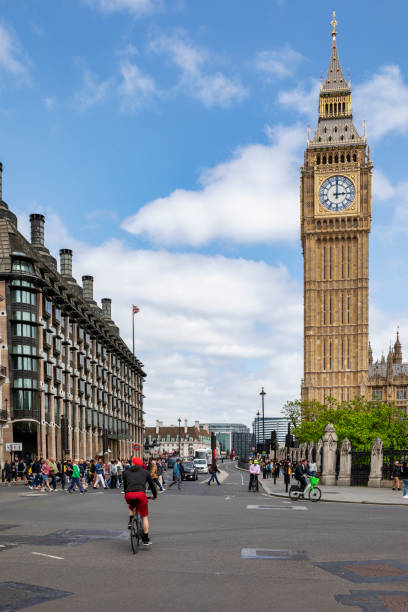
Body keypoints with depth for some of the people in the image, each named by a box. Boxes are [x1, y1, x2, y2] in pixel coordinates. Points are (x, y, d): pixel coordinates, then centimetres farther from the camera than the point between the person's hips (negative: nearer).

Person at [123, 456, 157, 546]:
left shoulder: (126, 472, 22)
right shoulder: (145, 472, 21)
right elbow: (152, 484, 29)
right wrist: (155, 495, 44)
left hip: (129, 495, 1)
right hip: (140, 494, -1)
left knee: (131, 507, 37)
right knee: (144, 516, 13)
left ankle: (130, 521, 15)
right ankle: (145, 540, 13)